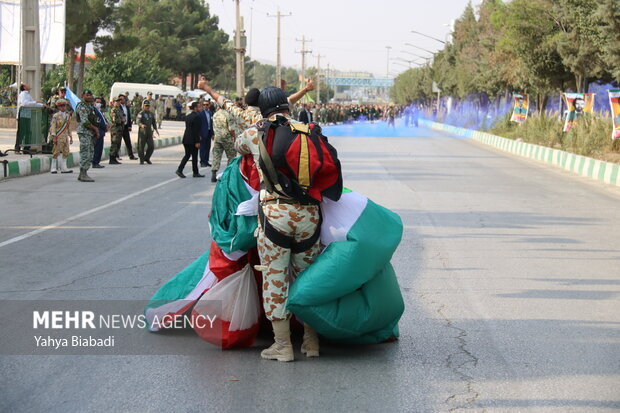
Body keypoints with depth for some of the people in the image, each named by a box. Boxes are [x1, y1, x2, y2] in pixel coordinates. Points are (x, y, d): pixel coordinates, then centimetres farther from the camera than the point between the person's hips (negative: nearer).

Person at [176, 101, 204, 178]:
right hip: (193, 140, -8)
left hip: (186, 139, 8)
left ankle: (179, 169, 1)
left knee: (187, 155, 14)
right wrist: (197, 142, -16)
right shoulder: (196, 116, -14)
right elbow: (196, 130, -17)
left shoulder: (187, 116, 12)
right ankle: (195, 173, 12)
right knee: (194, 156, 3)